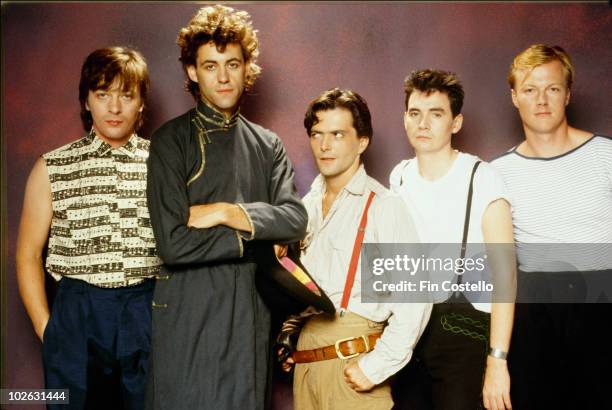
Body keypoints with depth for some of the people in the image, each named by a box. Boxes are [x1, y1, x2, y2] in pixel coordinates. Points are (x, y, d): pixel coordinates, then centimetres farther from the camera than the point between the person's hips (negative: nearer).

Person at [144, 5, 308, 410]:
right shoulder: (170, 140, -5)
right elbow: (174, 244, -15)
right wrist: (257, 233, -8)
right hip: (188, 314, -4)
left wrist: (227, 213, -14)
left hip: (251, 312, 4)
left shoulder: (267, 145, 10)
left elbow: (295, 220, -4)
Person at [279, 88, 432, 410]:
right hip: (305, 361, 6)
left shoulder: (383, 205, -11)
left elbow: (414, 299, -17)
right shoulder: (308, 205, 9)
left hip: (352, 366, -6)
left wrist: (375, 368, -17)